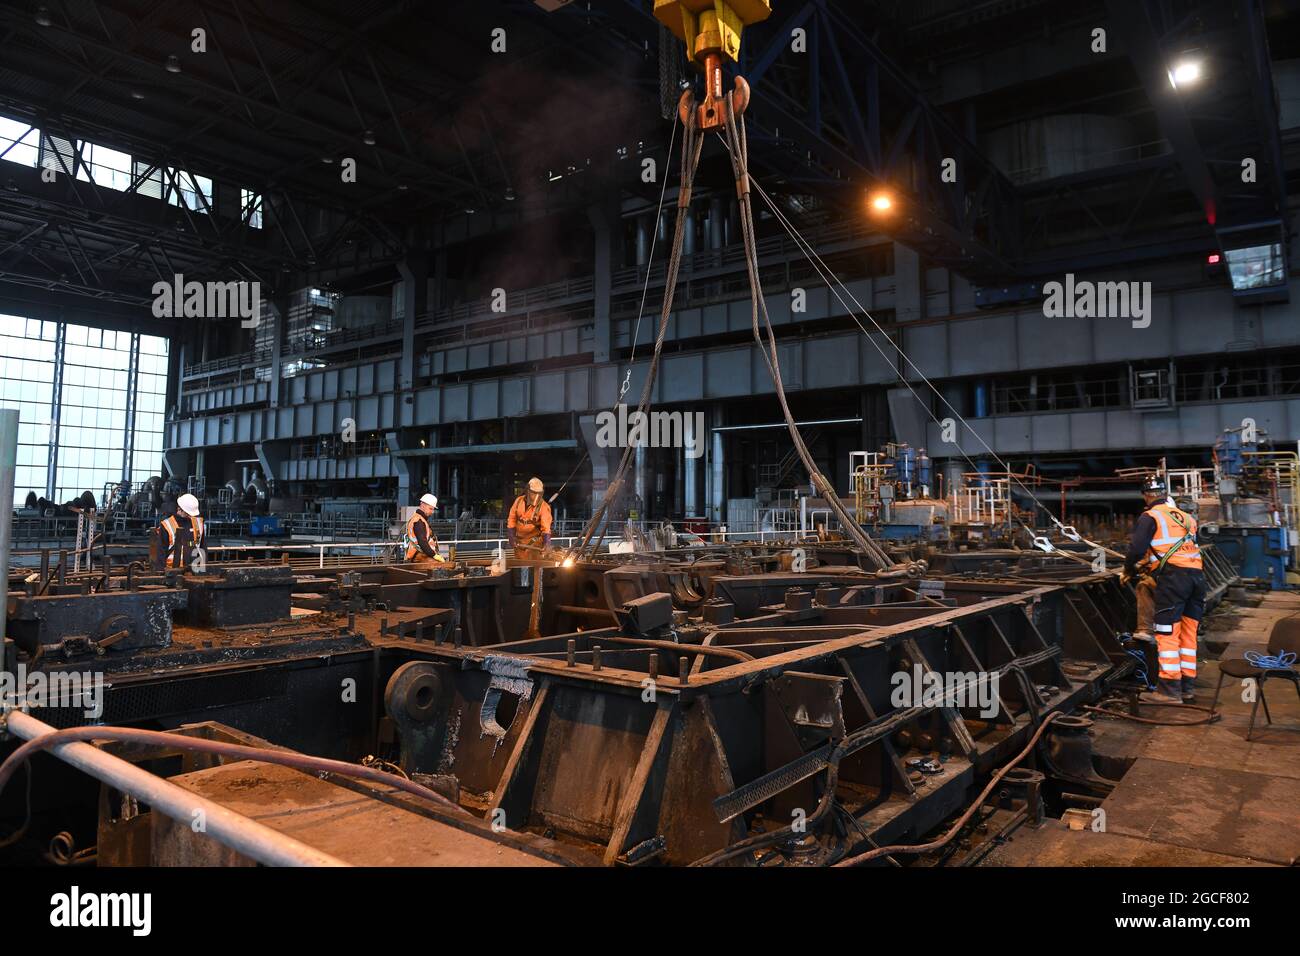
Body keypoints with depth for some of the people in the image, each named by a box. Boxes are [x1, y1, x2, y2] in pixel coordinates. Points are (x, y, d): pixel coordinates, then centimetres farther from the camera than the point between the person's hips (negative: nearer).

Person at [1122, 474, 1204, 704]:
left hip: (1173, 575, -7)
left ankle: (1169, 689, -6)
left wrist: (1129, 570, 10)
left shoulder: (1150, 517, 0)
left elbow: (1137, 549, -9)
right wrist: (1147, 565, 28)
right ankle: (1187, 687, 17)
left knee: (1166, 633, -5)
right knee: (1188, 633, 12)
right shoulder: (1185, 517, 22)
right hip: (1197, 575, 7)